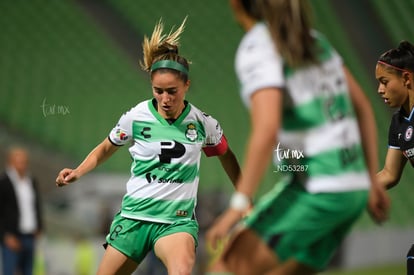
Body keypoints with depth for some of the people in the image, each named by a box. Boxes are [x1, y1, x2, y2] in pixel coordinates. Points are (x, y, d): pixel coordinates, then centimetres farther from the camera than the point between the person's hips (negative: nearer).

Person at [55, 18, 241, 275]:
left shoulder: (204, 123, -3)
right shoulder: (136, 117, -3)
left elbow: (226, 155, 18)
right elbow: (105, 149, 15)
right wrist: (77, 172, -1)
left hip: (177, 220, -2)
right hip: (134, 216, 2)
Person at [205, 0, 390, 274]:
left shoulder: (257, 49, -14)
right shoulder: (308, 36, 13)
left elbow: (267, 130, -27)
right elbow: (362, 107, 17)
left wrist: (237, 207, -24)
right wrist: (372, 181, 21)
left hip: (315, 191, -9)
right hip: (348, 188, 9)